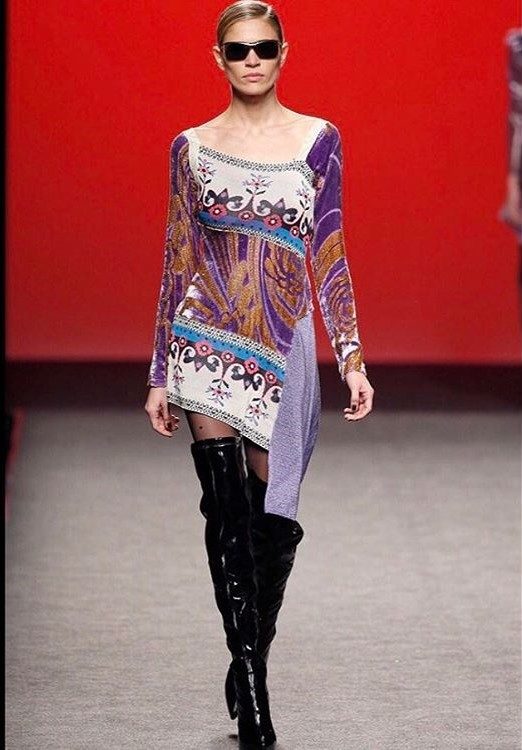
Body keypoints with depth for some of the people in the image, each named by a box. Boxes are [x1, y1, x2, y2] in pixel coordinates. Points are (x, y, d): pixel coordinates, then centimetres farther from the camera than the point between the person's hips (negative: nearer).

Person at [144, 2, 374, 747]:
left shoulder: (319, 139, 4)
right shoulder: (192, 146, 5)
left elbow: (330, 258, 4)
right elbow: (177, 261, 8)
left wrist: (353, 357, -3)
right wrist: (160, 373, 6)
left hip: (284, 344, 1)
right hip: (209, 342, 0)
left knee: (273, 521, 4)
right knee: (227, 512, -8)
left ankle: (249, 668, 23)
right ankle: (252, 690, -5)